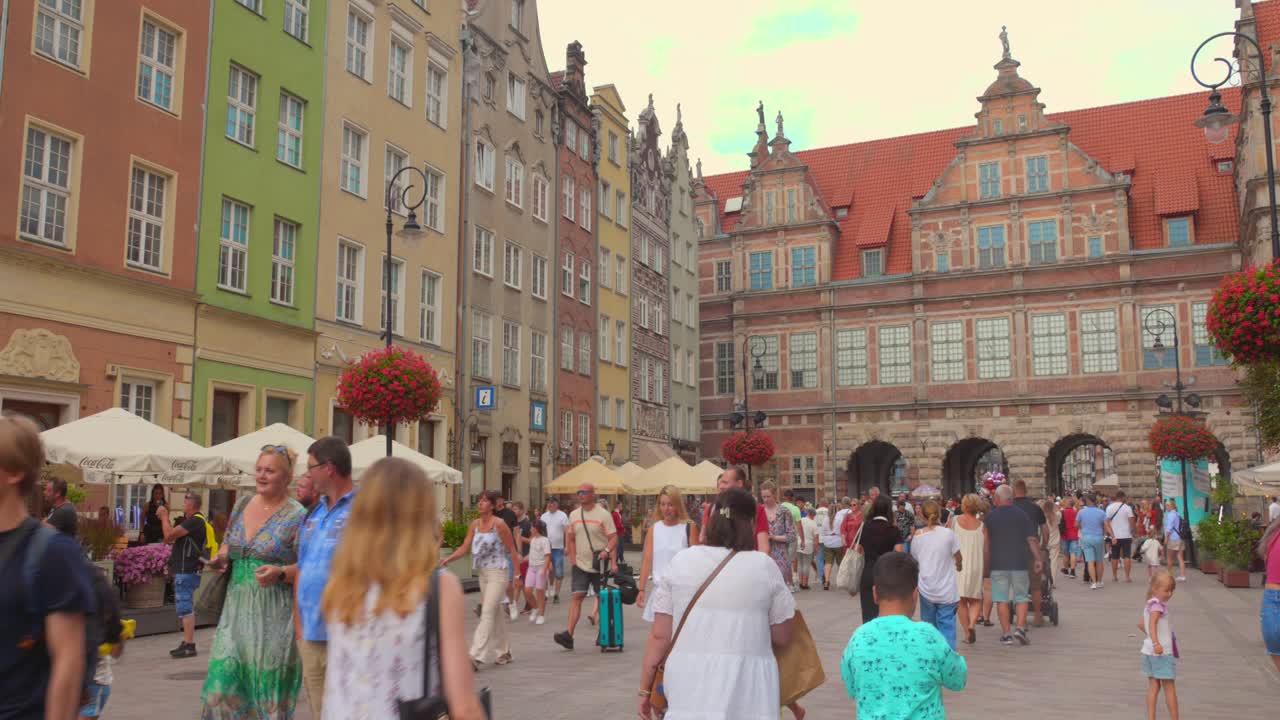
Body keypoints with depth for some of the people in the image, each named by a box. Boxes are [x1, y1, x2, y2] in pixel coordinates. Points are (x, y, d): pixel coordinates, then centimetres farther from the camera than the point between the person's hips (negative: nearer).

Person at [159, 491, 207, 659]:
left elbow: (169, 535, -21)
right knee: (185, 608, 16)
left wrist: (164, 516, -7)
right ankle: (186, 643, 22)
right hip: (183, 571, 11)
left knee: (185, 608, -10)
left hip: (187, 572, -11)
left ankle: (189, 645, -10)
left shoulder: (195, 521, -15)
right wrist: (164, 518, 12)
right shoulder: (191, 520, 19)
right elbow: (169, 538, 19)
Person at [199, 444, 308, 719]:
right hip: (236, 610, 5)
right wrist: (221, 557, 2)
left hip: (273, 616, -5)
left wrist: (280, 573, -25)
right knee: (224, 681, 1)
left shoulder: (297, 516, -8)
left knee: (268, 689, 1)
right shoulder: (242, 504, 10)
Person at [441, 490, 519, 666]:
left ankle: (476, 656, -16)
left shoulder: (499, 524, -12)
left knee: (487, 613, -13)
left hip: (498, 573, -7)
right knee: (496, 613, 15)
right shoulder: (474, 524, 6)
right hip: (483, 573, 7)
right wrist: (447, 559, -13)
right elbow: (465, 547, 3)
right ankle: (504, 652, 27)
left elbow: (512, 550, -8)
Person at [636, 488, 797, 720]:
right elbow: (782, 637, 4)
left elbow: (659, 635, 1)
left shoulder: (681, 561, 1)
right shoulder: (764, 566, -3)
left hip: (689, 686, 1)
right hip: (746, 690, -1)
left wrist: (645, 688, 11)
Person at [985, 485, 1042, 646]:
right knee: (1022, 597, 11)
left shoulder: (990, 516, 0)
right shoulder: (1022, 514, 2)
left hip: (998, 563, -1)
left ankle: (1007, 634, 3)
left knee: (1001, 599, 4)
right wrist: (1038, 559, 2)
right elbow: (1032, 539, -2)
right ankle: (1020, 627, -4)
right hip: (1020, 562, 1)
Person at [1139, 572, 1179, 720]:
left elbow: (1142, 625, 21)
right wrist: (1156, 643, -44)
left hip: (1149, 651, 8)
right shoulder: (1158, 605, -18)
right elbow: (1152, 624, -33)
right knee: (1169, 687, 3)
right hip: (1162, 652, -8)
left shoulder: (1148, 604, 11)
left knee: (1153, 686, 10)